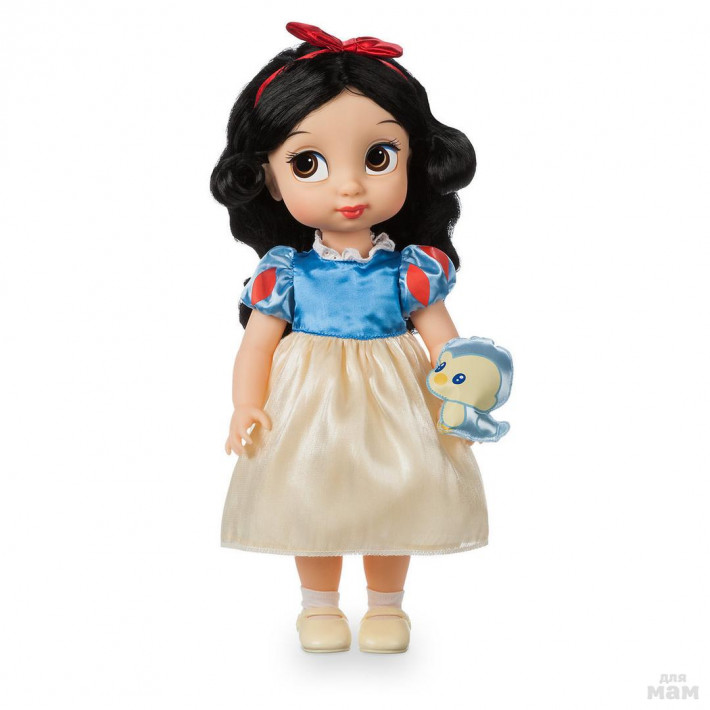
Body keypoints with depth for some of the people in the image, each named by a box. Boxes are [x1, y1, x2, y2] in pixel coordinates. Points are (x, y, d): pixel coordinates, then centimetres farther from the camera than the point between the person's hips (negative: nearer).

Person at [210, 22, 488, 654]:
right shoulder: (285, 271, -8)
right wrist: (247, 409, -16)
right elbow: (258, 344, -4)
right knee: (311, 501, 13)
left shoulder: (411, 269, -8)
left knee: (392, 503, 12)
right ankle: (319, 606, 34)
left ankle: (386, 605, 34)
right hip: (310, 409, 0)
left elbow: (442, 339, -5)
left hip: (390, 410, 0)